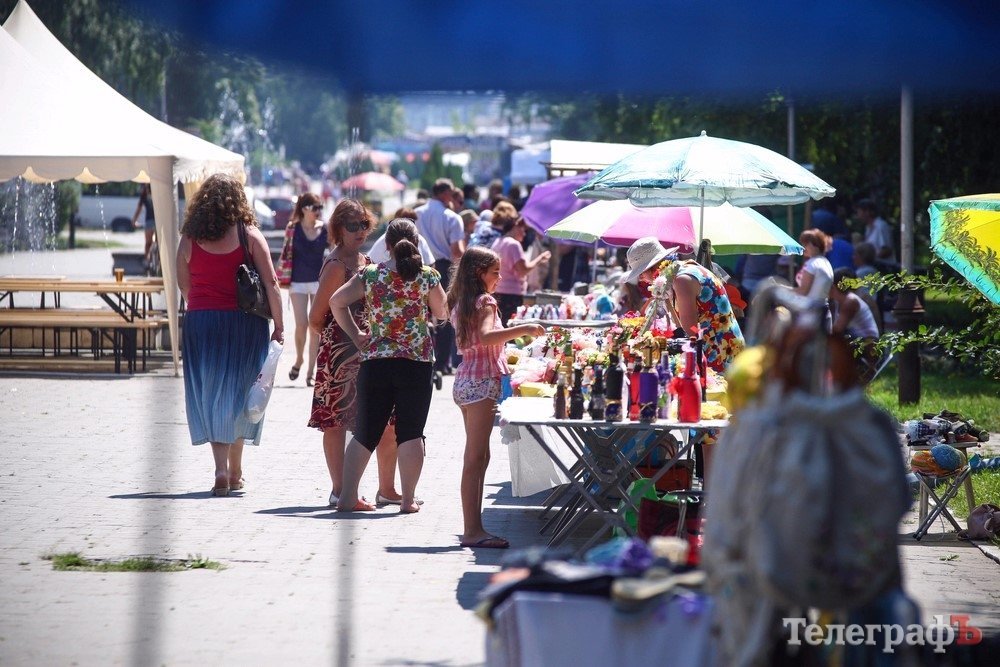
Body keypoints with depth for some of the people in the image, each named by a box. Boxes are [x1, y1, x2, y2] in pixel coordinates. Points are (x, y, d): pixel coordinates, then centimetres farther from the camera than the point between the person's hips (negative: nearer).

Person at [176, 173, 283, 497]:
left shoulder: (189, 239, 0)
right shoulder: (249, 235, -4)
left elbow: (183, 285, 8)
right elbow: (271, 283, -7)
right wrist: (278, 326, 0)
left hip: (200, 322, 0)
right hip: (243, 322, 0)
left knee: (210, 396, 7)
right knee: (238, 395, 13)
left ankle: (221, 469, -6)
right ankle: (235, 472, 20)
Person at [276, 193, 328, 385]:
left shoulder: (325, 229, 1)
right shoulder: (293, 228, -1)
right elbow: (286, 254, 4)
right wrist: (283, 280, 1)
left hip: (320, 282, 1)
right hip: (298, 282, -1)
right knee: (301, 324, -8)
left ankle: (311, 371, 6)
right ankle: (299, 359, 20)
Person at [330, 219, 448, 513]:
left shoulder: (370, 274, 1)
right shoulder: (428, 276, -4)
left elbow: (336, 302, 1)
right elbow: (442, 313, 7)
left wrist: (356, 335, 7)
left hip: (375, 360, 2)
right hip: (416, 362, -2)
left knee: (365, 433, 10)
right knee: (410, 432, 4)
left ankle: (347, 496, 10)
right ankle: (408, 499, 3)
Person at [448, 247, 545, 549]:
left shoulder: (462, 303, 16)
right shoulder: (485, 302, -11)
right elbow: (485, 336, -28)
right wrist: (524, 329, -29)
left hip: (466, 379, 10)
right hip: (482, 380, -10)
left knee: (478, 456, 12)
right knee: (476, 457, -10)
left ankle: (472, 527, 13)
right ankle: (473, 531, -12)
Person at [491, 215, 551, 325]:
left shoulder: (497, 243, 14)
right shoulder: (514, 244, -12)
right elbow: (523, 270, -17)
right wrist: (539, 258, -6)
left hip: (498, 292, 9)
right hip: (511, 294, -9)